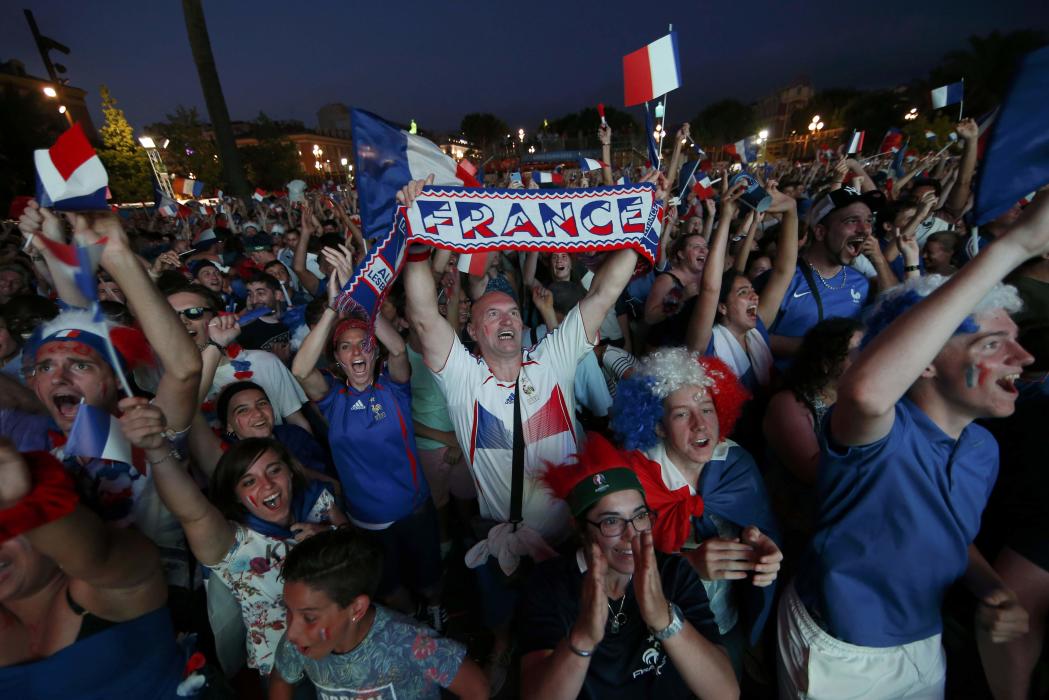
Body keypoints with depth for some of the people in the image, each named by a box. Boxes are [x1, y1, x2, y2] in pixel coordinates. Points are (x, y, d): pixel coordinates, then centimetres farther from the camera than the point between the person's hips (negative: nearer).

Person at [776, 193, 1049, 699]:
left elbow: (953, 537, 11)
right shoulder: (880, 431, -29)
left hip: (924, 648, 6)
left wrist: (996, 593, -11)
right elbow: (867, 388, -56)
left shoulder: (984, 449, -5)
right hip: (834, 653, -6)